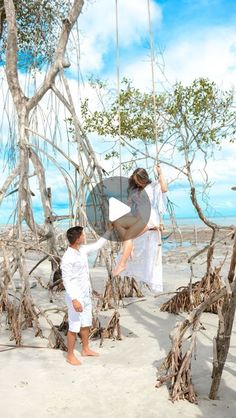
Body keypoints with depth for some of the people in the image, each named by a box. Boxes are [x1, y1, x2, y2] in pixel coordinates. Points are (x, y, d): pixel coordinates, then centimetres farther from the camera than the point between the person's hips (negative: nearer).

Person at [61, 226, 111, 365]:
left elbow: (97, 245, 17)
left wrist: (109, 231, 14)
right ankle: (70, 355, 20)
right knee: (74, 327, 4)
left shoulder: (82, 249, 1)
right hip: (76, 296, -8)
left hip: (86, 295, 8)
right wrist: (74, 300, -30)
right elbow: (66, 280, -24)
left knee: (86, 324, 19)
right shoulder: (67, 258, -23)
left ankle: (85, 349, 36)